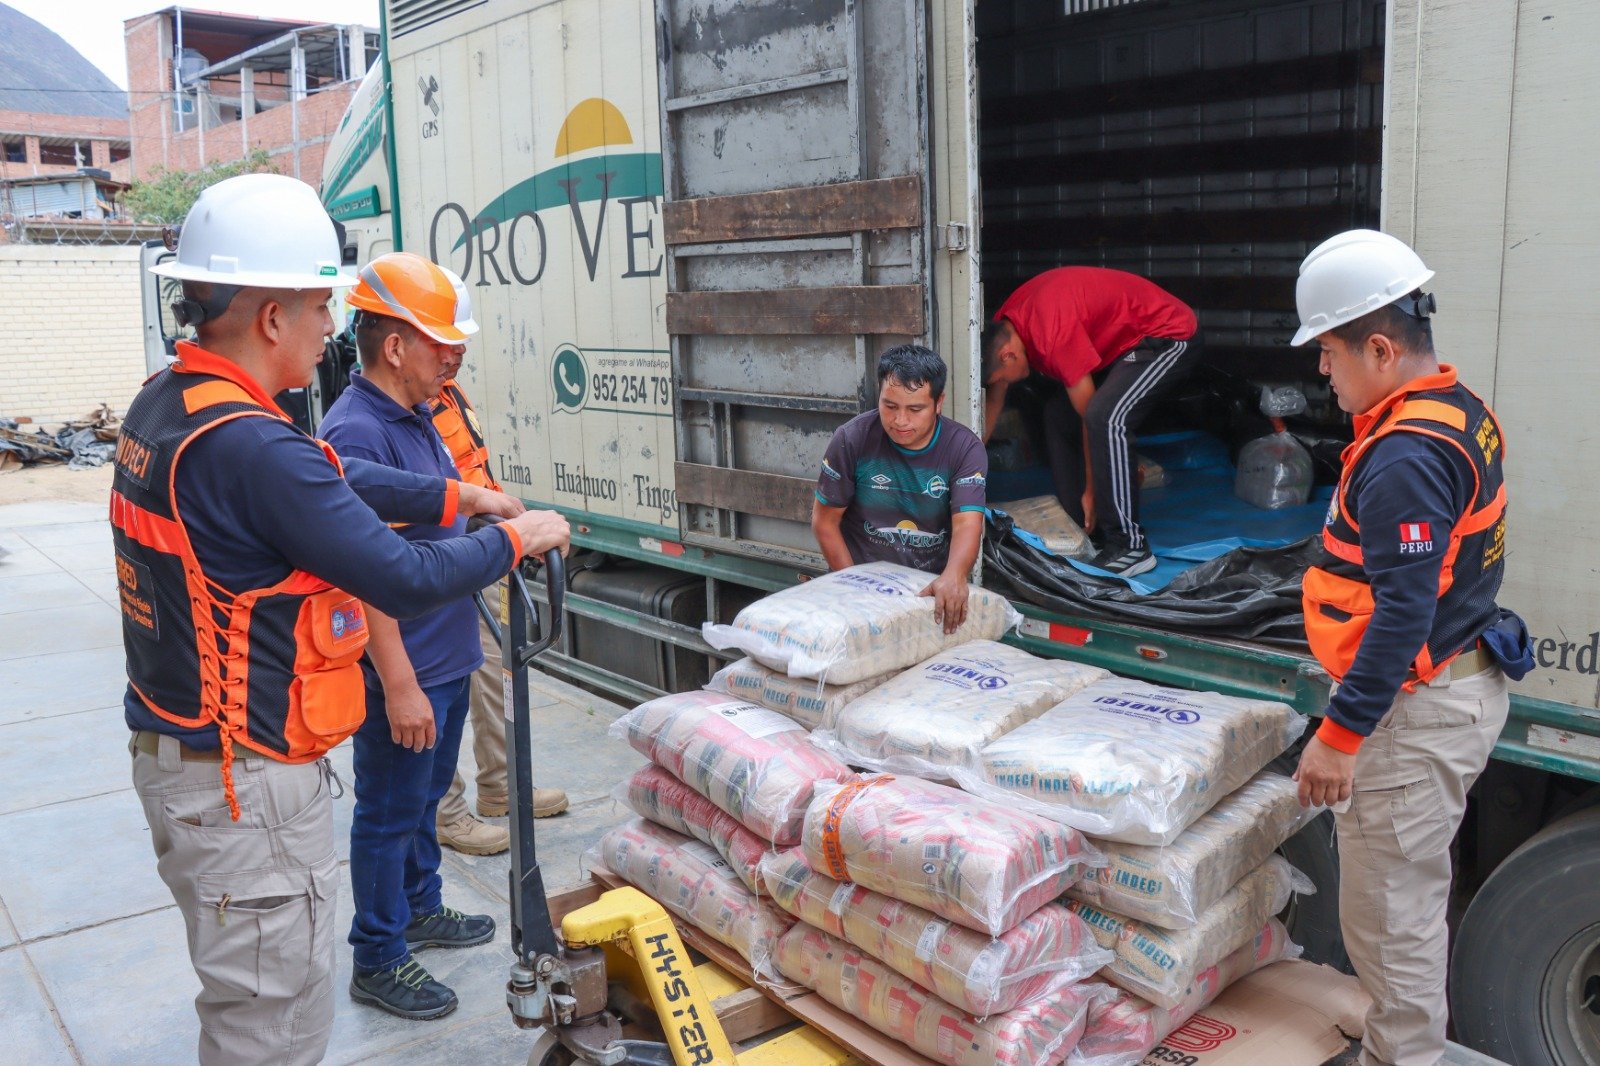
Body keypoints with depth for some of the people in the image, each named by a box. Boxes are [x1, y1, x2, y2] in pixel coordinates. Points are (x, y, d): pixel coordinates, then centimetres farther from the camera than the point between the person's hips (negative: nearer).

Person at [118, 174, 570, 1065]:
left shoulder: (163, 405, 3)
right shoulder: (249, 445, -28)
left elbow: (337, 481, 10)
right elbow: (405, 580, -24)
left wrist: (460, 497, 11)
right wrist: (517, 539, -8)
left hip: (175, 753, 10)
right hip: (244, 784, -10)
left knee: (245, 993, 26)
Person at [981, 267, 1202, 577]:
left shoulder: (1055, 332, -32)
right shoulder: (1001, 328, -4)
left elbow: (1091, 416, -23)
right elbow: (993, 399, 9)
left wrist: (1091, 489, -13)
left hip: (1169, 337, -10)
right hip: (1124, 340, 10)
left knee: (1107, 420, -28)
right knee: (1058, 415, 7)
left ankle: (1130, 546, -22)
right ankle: (1079, 528, 13)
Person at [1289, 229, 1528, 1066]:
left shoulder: (1403, 457, -25)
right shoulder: (1461, 412, 7)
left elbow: (1403, 614, -28)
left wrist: (1339, 735, -23)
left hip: (1415, 711, -11)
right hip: (1464, 682, 11)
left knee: (1389, 915, 4)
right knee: (1412, 895, 24)